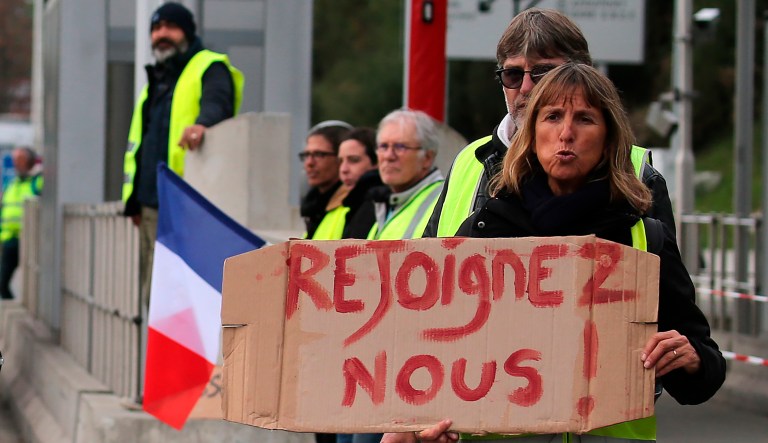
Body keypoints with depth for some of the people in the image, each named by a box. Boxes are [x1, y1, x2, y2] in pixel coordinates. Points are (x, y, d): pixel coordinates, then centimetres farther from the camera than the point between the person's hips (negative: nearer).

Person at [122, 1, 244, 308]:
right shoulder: (155, 81, 26)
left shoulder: (209, 68, 0)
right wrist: (133, 201, 23)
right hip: (151, 206, 9)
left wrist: (203, 123, -45)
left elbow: (218, 102, -22)